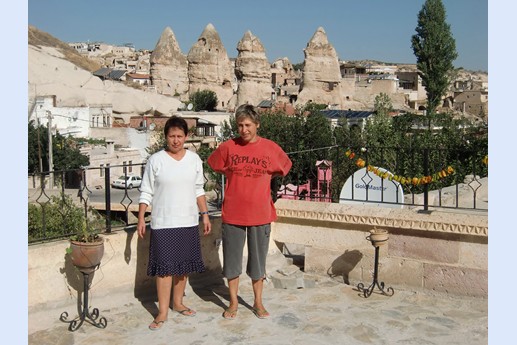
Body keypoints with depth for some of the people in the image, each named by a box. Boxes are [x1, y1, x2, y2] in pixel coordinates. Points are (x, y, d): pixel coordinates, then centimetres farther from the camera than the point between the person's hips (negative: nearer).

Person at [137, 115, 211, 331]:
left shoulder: (194, 159, 4)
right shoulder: (155, 160, -4)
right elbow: (146, 193, -2)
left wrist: (205, 215, 7)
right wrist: (141, 219, -6)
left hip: (188, 222, 4)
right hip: (163, 223, -3)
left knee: (183, 265, 12)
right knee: (165, 266, -3)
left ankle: (178, 303, 29)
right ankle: (163, 311, 6)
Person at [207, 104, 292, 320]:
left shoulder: (271, 148, -3)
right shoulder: (228, 147, -3)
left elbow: (283, 168, 15)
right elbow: (214, 164, 14)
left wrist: (260, 178, 9)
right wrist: (236, 176, 9)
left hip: (260, 214, 0)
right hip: (233, 214, 0)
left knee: (258, 260, 11)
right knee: (232, 259, 9)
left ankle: (258, 303, 27)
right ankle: (233, 303, 25)